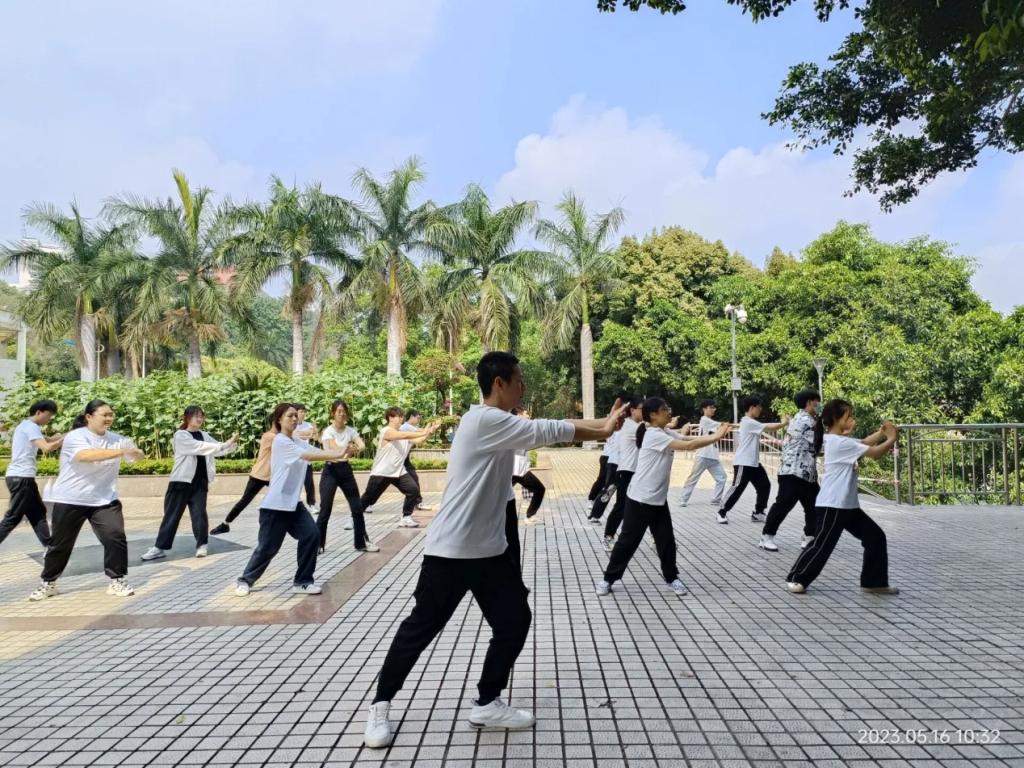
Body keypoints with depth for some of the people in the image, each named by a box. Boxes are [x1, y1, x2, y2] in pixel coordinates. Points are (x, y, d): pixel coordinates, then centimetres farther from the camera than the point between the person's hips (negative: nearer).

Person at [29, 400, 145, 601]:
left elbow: (136, 455, 6)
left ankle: (117, 580, 3)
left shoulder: (116, 439, 2)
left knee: (116, 537, -11)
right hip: (70, 500, -3)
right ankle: (48, 584, 30)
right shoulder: (75, 437, -15)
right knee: (60, 543, 10)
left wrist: (137, 453, -20)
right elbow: (86, 455, -35)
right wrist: (121, 451, -40)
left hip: (104, 500, 3)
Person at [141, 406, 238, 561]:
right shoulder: (180, 435, -7)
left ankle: (201, 545, 9)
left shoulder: (204, 435, 11)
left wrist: (232, 443, -15)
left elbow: (219, 449, 5)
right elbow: (200, 447, -20)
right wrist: (223, 445, -26)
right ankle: (159, 547, 11)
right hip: (182, 481, -3)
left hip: (200, 482, 4)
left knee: (199, 513, 0)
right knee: (172, 514, 3)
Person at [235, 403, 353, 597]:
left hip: (293, 503, 8)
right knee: (268, 547, 1)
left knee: (312, 535, -7)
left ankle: (302, 582, 5)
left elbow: (320, 453, -1)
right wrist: (338, 455, -30)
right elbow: (309, 456, -25)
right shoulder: (280, 441, -14)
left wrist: (342, 452, -19)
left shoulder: (299, 442, 11)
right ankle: (245, 580, 26)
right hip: (275, 505, -7)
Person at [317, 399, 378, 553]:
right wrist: (349, 449, -42)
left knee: (357, 508, 5)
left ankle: (361, 542, 16)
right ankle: (318, 544, 11)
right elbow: (335, 448, -25)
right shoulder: (328, 431, -10)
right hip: (330, 471, -5)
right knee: (325, 510, -4)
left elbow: (362, 445, -12)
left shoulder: (350, 430, 4)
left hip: (346, 470, 5)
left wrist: (354, 448, -34)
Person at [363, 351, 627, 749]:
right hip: (450, 551, -9)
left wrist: (600, 424, 2)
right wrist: (602, 431, -5)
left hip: (489, 550, 9)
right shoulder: (484, 419, -18)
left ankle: (487, 705, 23)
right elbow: (546, 431, -17)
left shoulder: (501, 425, 11)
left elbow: (547, 430, 10)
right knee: (421, 627, 4)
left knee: (514, 622, 8)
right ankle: (381, 704, 24)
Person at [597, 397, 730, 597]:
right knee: (628, 540, 2)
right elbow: (688, 446, -23)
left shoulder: (666, 433, 9)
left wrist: (715, 435, -12)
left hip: (658, 499, 8)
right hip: (640, 498, -8)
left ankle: (671, 577, 27)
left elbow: (689, 438, -1)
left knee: (666, 540, 10)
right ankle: (608, 578, 15)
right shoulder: (654, 435, -20)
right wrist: (716, 438, -18)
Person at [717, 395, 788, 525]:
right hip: (743, 463, -11)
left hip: (753, 463, 11)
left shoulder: (751, 423, 19)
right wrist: (784, 423, -4)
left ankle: (757, 513, 15)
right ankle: (722, 512, 3)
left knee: (764, 485, 8)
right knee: (737, 488, -8)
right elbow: (769, 428, -16)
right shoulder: (749, 422, -16)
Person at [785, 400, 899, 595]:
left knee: (875, 536, 12)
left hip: (848, 505, 10)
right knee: (822, 545, -4)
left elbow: (863, 443, 17)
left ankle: (874, 582, 21)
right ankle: (795, 578, 10)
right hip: (832, 505, -10)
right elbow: (875, 453, -16)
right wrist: (892, 439, -1)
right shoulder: (841, 442, -19)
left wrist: (882, 433, 0)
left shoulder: (840, 440, 12)